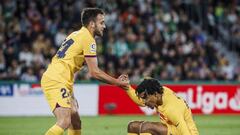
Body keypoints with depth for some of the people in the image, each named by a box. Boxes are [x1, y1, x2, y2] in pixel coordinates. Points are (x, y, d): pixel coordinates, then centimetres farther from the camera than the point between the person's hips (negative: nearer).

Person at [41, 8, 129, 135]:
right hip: (56, 81, -10)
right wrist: (117, 82, -2)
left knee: (75, 122, 11)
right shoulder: (88, 39, -10)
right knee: (64, 122, -21)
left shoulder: (77, 34, 19)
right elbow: (94, 72, -11)